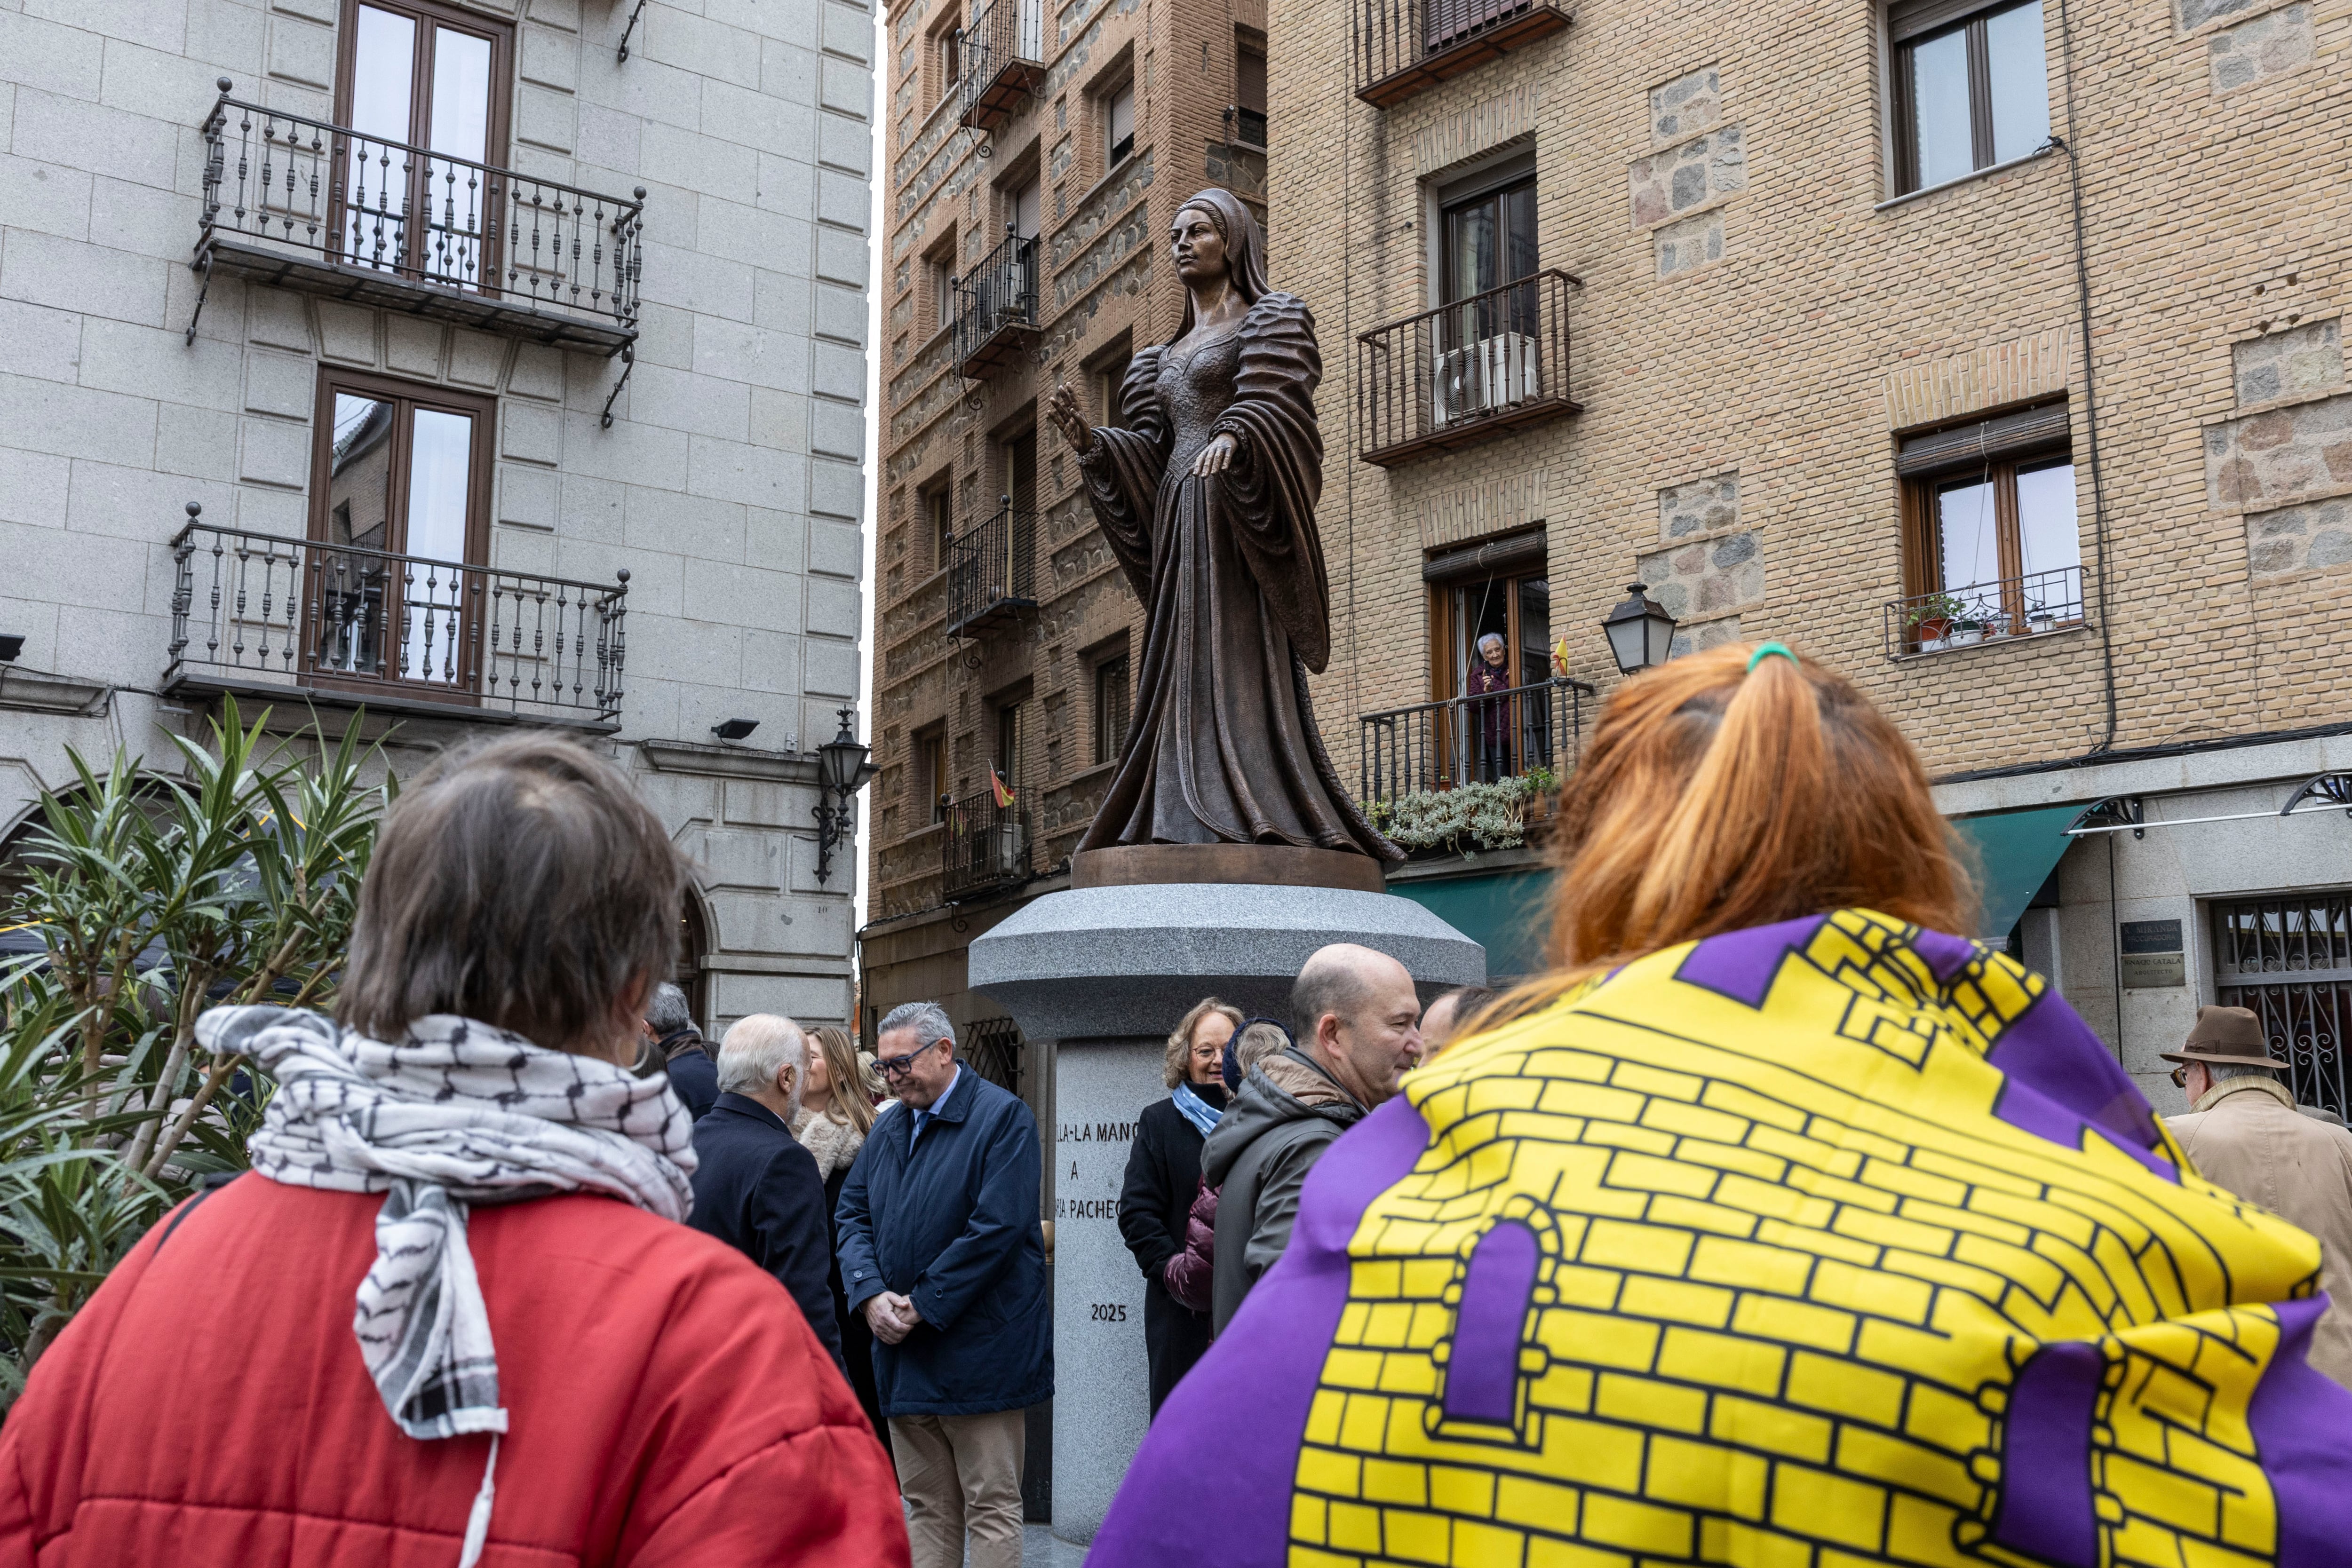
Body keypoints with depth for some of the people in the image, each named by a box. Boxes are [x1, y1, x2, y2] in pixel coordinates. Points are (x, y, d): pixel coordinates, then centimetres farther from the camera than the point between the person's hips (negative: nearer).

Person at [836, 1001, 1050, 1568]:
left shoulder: (1003, 1116, -9)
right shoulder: (888, 1125, 13)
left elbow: (998, 1226, -17)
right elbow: (853, 1211, 11)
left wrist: (922, 1305, -15)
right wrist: (871, 1294, -7)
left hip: (978, 1351, -6)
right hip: (904, 1354, 7)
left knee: (991, 1509, 0)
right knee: (927, 1506, 13)